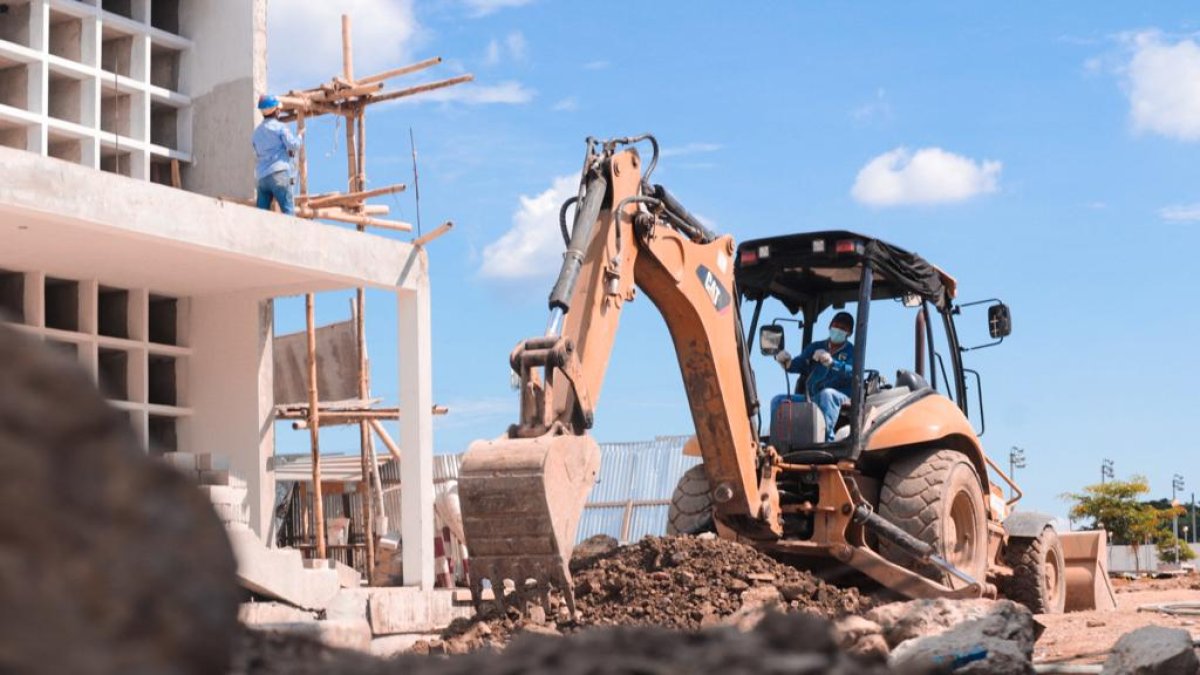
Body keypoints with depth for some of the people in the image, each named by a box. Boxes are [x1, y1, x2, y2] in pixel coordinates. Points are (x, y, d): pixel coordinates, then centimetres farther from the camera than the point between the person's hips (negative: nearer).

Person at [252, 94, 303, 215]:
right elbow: (293, 145, -7)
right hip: (278, 173, -6)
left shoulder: (257, 131, 20)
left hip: (262, 176, 6)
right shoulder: (280, 127, 0)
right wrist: (300, 136, 14)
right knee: (288, 210, -9)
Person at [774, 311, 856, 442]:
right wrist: (786, 362, -21)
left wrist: (831, 362, -33)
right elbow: (798, 365, 4)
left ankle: (826, 439, -47)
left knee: (827, 394, -38)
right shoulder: (815, 347, 20)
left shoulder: (852, 352, 8)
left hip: (840, 399, -4)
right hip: (810, 399, 4)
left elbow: (852, 372, -14)